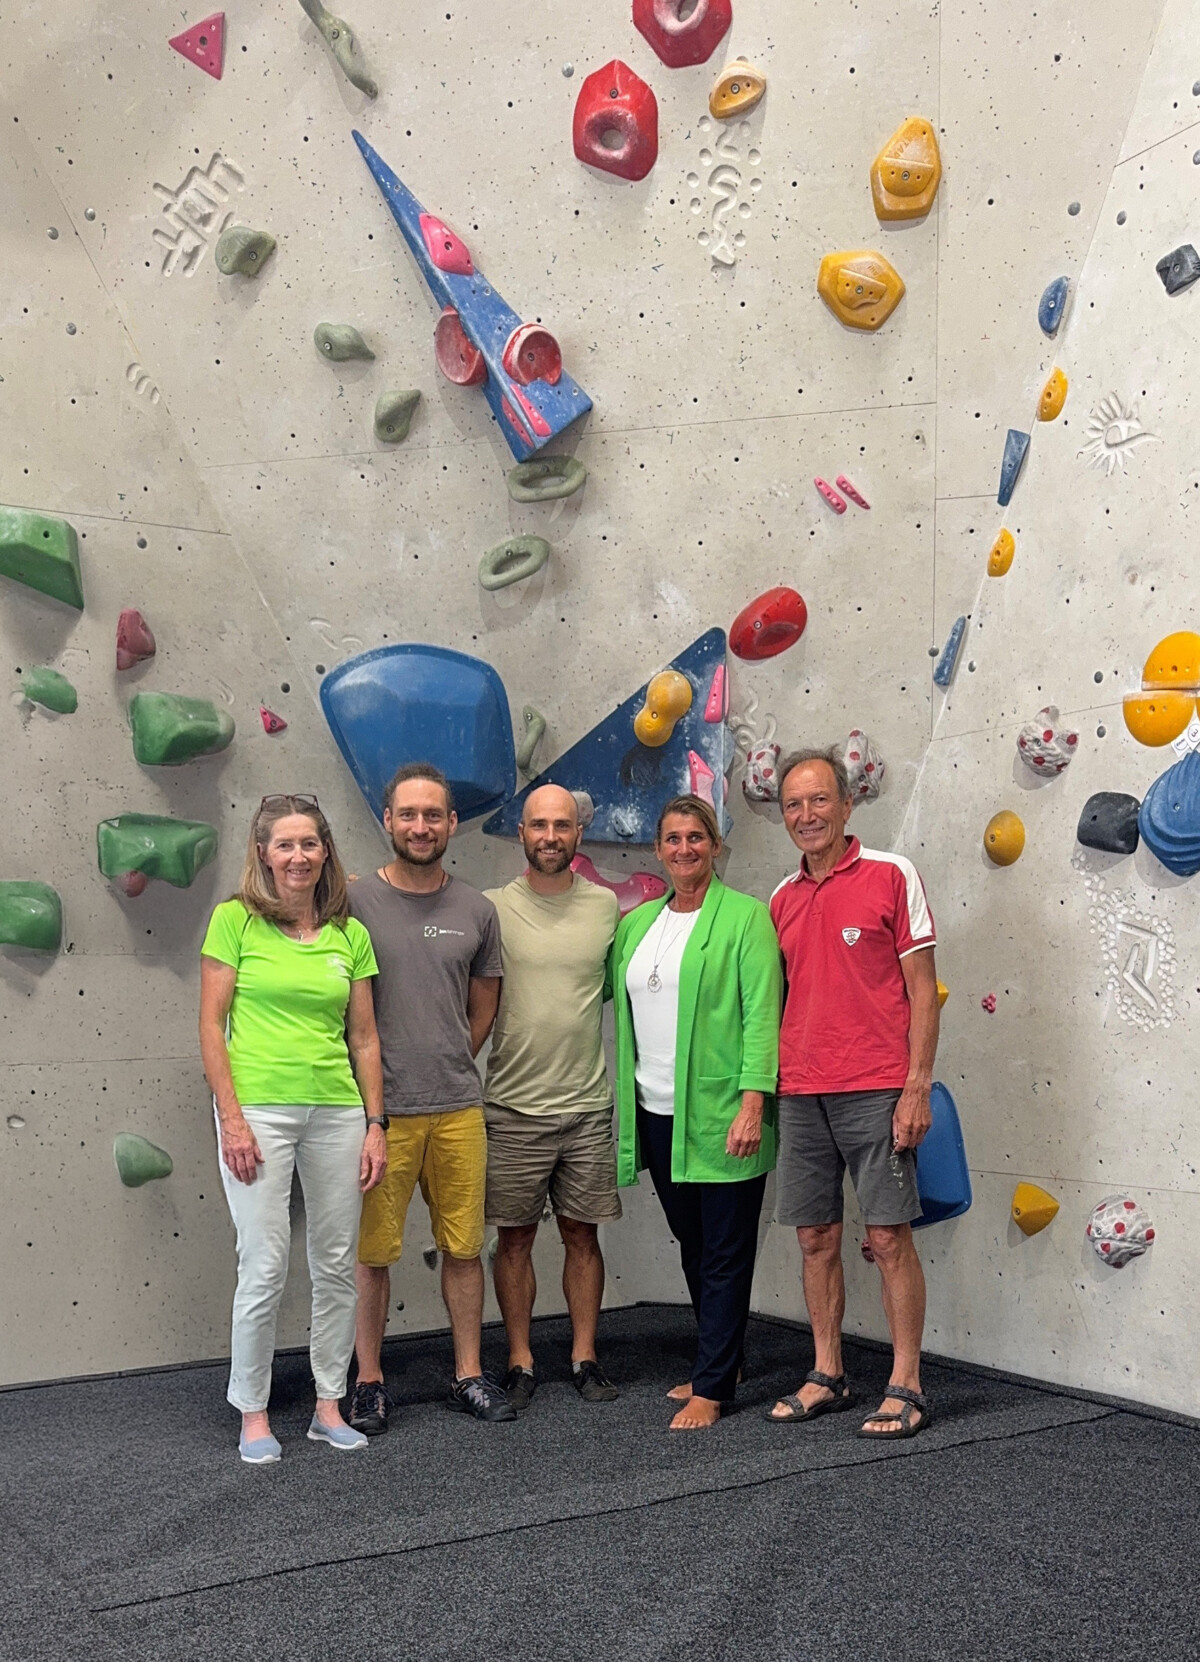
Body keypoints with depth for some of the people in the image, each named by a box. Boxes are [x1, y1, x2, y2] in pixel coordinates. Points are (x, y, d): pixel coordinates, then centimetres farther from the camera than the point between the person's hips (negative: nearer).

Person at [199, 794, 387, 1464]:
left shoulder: (349, 934, 8)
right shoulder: (236, 920, -2)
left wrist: (375, 1124, 5)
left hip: (336, 1112, 4)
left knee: (338, 1265, 9)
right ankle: (253, 1414, 15)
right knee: (266, 1269, -3)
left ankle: (329, 1405, 24)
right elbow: (212, 1025, -4)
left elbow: (364, 1037, 11)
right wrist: (231, 1119, -10)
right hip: (259, 1109, -4)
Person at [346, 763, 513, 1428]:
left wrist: (447, 1068, 11)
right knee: (373, 1252, 4)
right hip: (378, 1108, -3)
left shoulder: (476, 910, 7)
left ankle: (469, 1374, 23)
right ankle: (369, 1381, 18)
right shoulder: (354, 901, -3)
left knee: (464, 1247, 10)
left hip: (459, 1108, 3)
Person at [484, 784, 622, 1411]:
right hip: (513, 1107, -2)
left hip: (589, 1106, 2)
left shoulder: (607, 906, 3)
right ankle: (520, 1362, 19)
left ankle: (584, 1357, 23)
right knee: (515, 1238, 7)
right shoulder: (492, 907, -3)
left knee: (583, 1236, 10)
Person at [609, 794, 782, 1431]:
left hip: (718, 1114, -6)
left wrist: (752, 1102, -18)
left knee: (726, 1252, 1)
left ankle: (711, 1386, 9)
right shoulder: (636, 922, 12)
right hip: (656, 1113, 6)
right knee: (693, 1245, 17)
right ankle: (722, 1362, 31)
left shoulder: (746, 917, -6)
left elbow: (761, 1014, -12)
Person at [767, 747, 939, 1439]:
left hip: (875, 1092, -5)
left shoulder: (892, 875, -3)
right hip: (800, 1096, 5)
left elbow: (922, 990, -5)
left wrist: (917, 1087, -11)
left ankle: (907, 1387, 9)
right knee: (817, 1238, 10)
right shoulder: (783, 899, 12)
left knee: (889, 1237, -1)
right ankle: (829, 1376, 23)